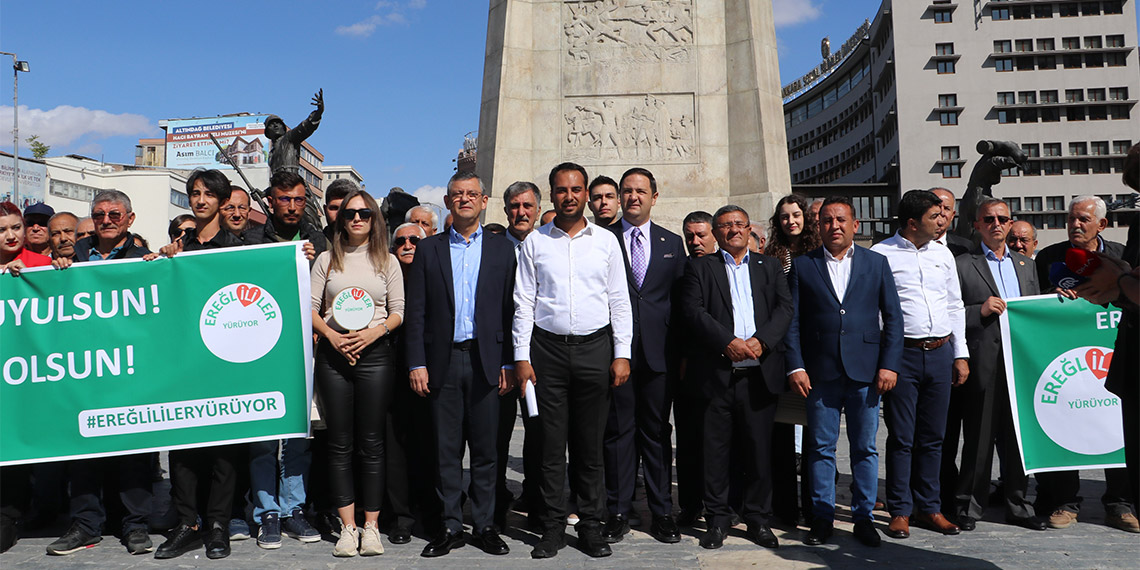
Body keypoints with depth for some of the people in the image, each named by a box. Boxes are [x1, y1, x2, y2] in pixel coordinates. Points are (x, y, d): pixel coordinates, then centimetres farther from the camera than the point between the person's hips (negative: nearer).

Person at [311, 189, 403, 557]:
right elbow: (310, 307, 7)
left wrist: (373, 332, -11)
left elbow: (398, 312, 6)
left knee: (372, 442, 0)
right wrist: (332, 335, -9)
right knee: (340, 443, 3)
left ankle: (371, 526, 7)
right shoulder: (326, 260, 11)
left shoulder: (387, 262, 10)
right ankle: (348, 527, 9)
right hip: (333, 354, 1)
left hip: (375, 353, -1)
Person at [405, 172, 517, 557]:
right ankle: (450, 527, 16)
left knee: (486, 449, 5)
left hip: (485, 360, 0)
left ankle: (485, 525, 17)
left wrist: (508, 363, -2)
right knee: (445, 449, 5)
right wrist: (417, 363, -3)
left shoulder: (502, 250, 8)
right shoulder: (428, 250, 8)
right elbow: (416, 312, 5)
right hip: (442, 361, 0)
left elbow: (509, 309, 4)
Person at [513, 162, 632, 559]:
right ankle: (553, 527, 12)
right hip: (547, 348, 0)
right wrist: (522, 357, -2)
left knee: (591, 443, 5)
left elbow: (619, 301, 7)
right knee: (551, 442, 2)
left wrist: (621, 354, 0)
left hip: (595, 347, 0)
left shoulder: (606, 241, 8)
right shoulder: (534, 242, 7)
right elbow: (523, 303, 5)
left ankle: (591, 525, 16)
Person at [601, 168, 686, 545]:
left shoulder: (672, 243, 13)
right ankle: (618, 512, 14)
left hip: (659, 353, 2)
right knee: (618, 431, 3)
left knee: (657, 432, 7)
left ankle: (661, 513, 16)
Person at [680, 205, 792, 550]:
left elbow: (785, 308, 5)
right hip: (716, 375, -1)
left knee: (759, 450, 6)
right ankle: (717, 520, 16)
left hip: (760, 375, 2)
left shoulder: (770, 266, 17)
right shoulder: (700, 268, 10)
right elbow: (693, 311, -4)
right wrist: (728, 342, -15)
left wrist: (761, 341, -11)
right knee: (715, 451, 3)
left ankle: (758, 519, 19)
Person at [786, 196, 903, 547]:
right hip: (820, 372, 0)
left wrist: (889, 364, -3)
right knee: (820, 447, 5)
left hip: (865, 372, 1)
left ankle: (863, 518, 18)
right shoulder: (802, 265, 6)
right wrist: (795, 366, -6)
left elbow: (893, 317, 6)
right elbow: (793, 320, 3)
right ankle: (823, 518, 16)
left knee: (865, 448, 6)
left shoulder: (876, 263, 9)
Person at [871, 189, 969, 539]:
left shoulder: (943, 254, 13)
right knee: (901, 437, 1)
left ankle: (929, 508, 22)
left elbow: (955, 306, 17)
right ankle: (900, 511, 12)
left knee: (933, 437, 11)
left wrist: (960, 354, 13)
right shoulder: (881, 254, -4)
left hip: (941, 353, 5)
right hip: (902, 353, -5)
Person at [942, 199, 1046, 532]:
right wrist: (981, 310, -17)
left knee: (1018, 437, 10)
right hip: (984, 364, -5)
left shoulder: (1026, 265, 18)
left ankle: (1018, 506, 22)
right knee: (978, 438, 0)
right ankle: (968, 507, 11)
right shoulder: (962, 265, 1)